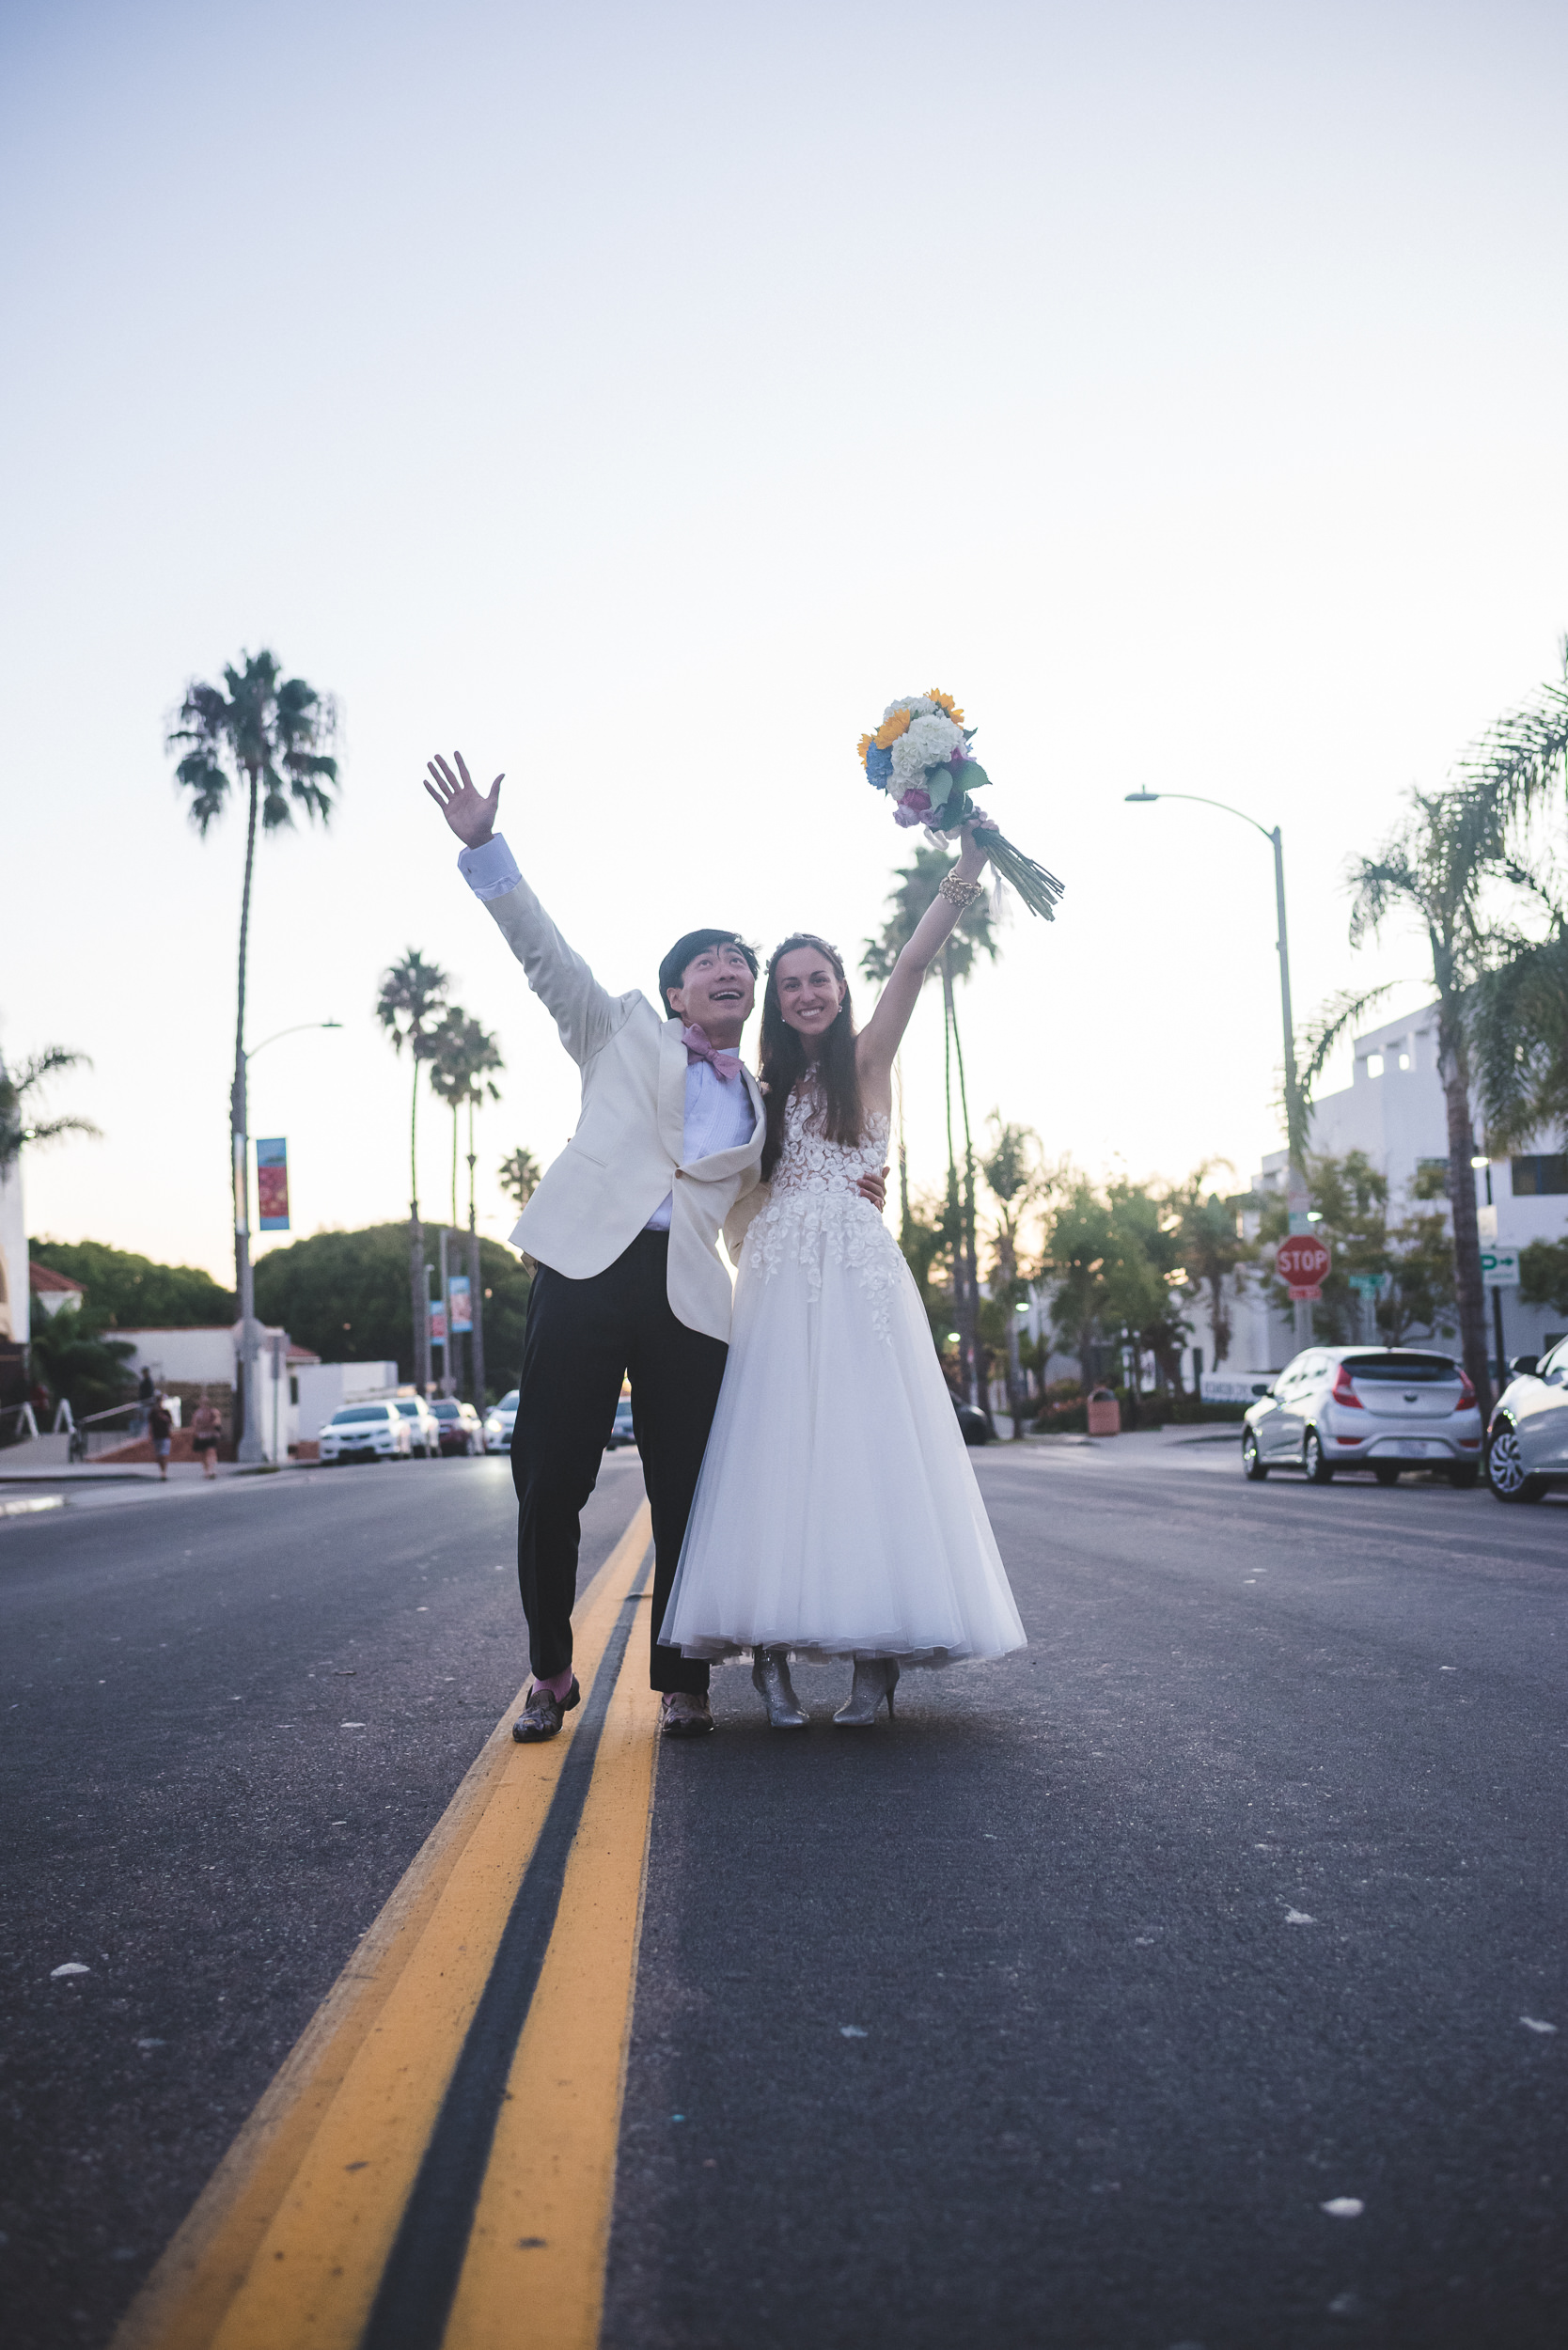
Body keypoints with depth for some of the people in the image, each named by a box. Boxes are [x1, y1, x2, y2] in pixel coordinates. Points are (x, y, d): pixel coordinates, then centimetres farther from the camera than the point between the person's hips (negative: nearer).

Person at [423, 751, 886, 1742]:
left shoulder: (764, 1103, 22)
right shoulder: (624, 1030, 16)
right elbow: (545, 952, 8)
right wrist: (484, 845, -2)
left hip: (690, 1296, 2)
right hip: (587, 1265, -2)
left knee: (687, 1496, 1)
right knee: (550, 1481, -3)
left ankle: (682, 1684, 15)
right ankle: (552, 1672, 14)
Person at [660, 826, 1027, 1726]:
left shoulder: (867, 1059, 7)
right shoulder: (766, 1085, 18)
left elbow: (917, 959, -7)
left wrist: (972, 854, -19)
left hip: (859, 1279, -3)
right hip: (778, 1284, 3)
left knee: (870, 1448, -7)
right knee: (777, 1455, -3)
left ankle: (877, 1658, -6)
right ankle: (772, 1652, -3)